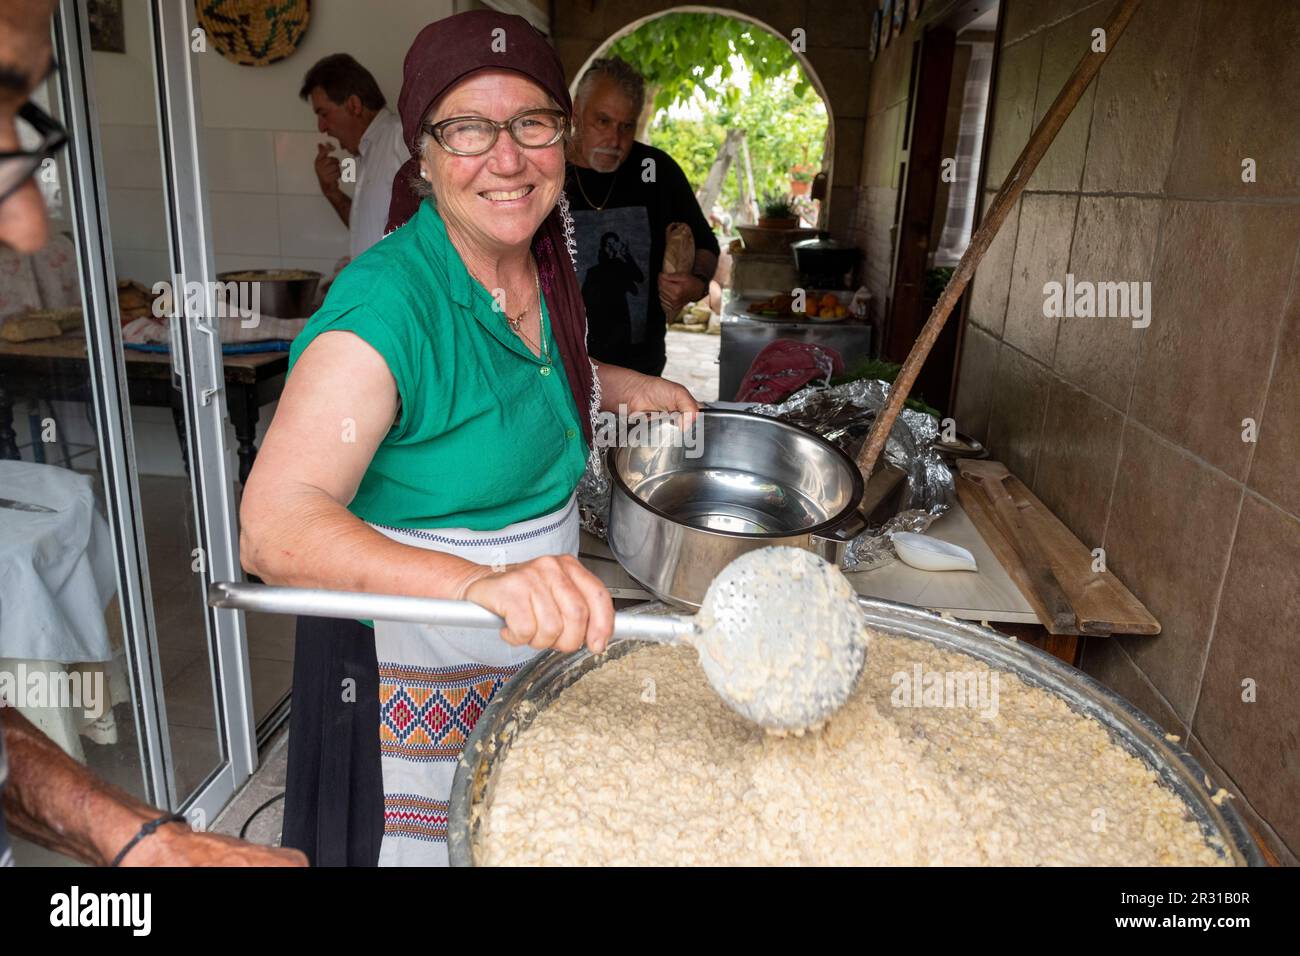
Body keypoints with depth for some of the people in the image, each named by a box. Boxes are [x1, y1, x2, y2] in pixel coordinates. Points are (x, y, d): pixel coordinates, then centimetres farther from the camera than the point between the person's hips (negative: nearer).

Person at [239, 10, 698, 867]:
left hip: (537, 649, 7)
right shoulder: (388, 300, -27)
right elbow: (275, 527, -36)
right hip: (408, 675, -7)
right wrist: (481, 582, -52)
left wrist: (624, 388, 4)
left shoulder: (540, 264, -2)